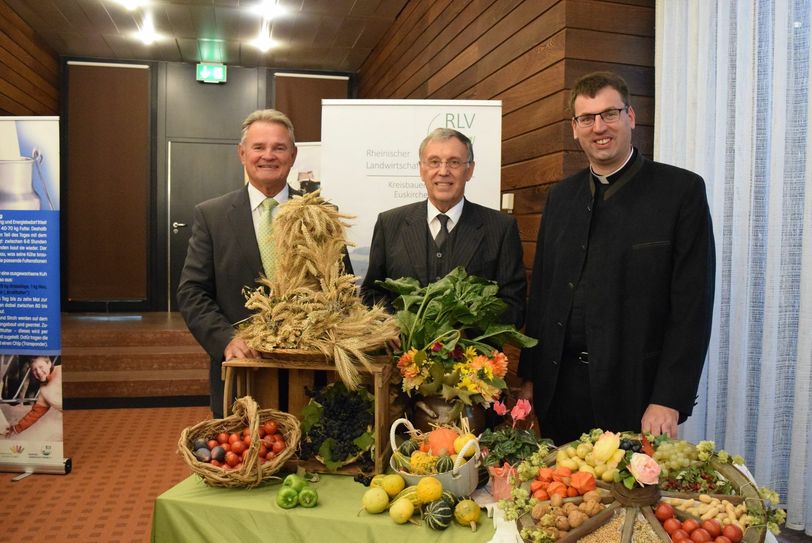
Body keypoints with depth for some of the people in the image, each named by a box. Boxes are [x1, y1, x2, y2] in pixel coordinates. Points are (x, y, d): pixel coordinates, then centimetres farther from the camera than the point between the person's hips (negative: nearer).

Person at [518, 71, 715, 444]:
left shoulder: (682, 190, -5)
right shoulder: (561, 196, 10)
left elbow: (693, 303, -9)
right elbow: (541, 293, 10)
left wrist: (669, 400, -13)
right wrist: (530, 377, 8)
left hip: (634, 387, -4)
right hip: (559, 385, 4)